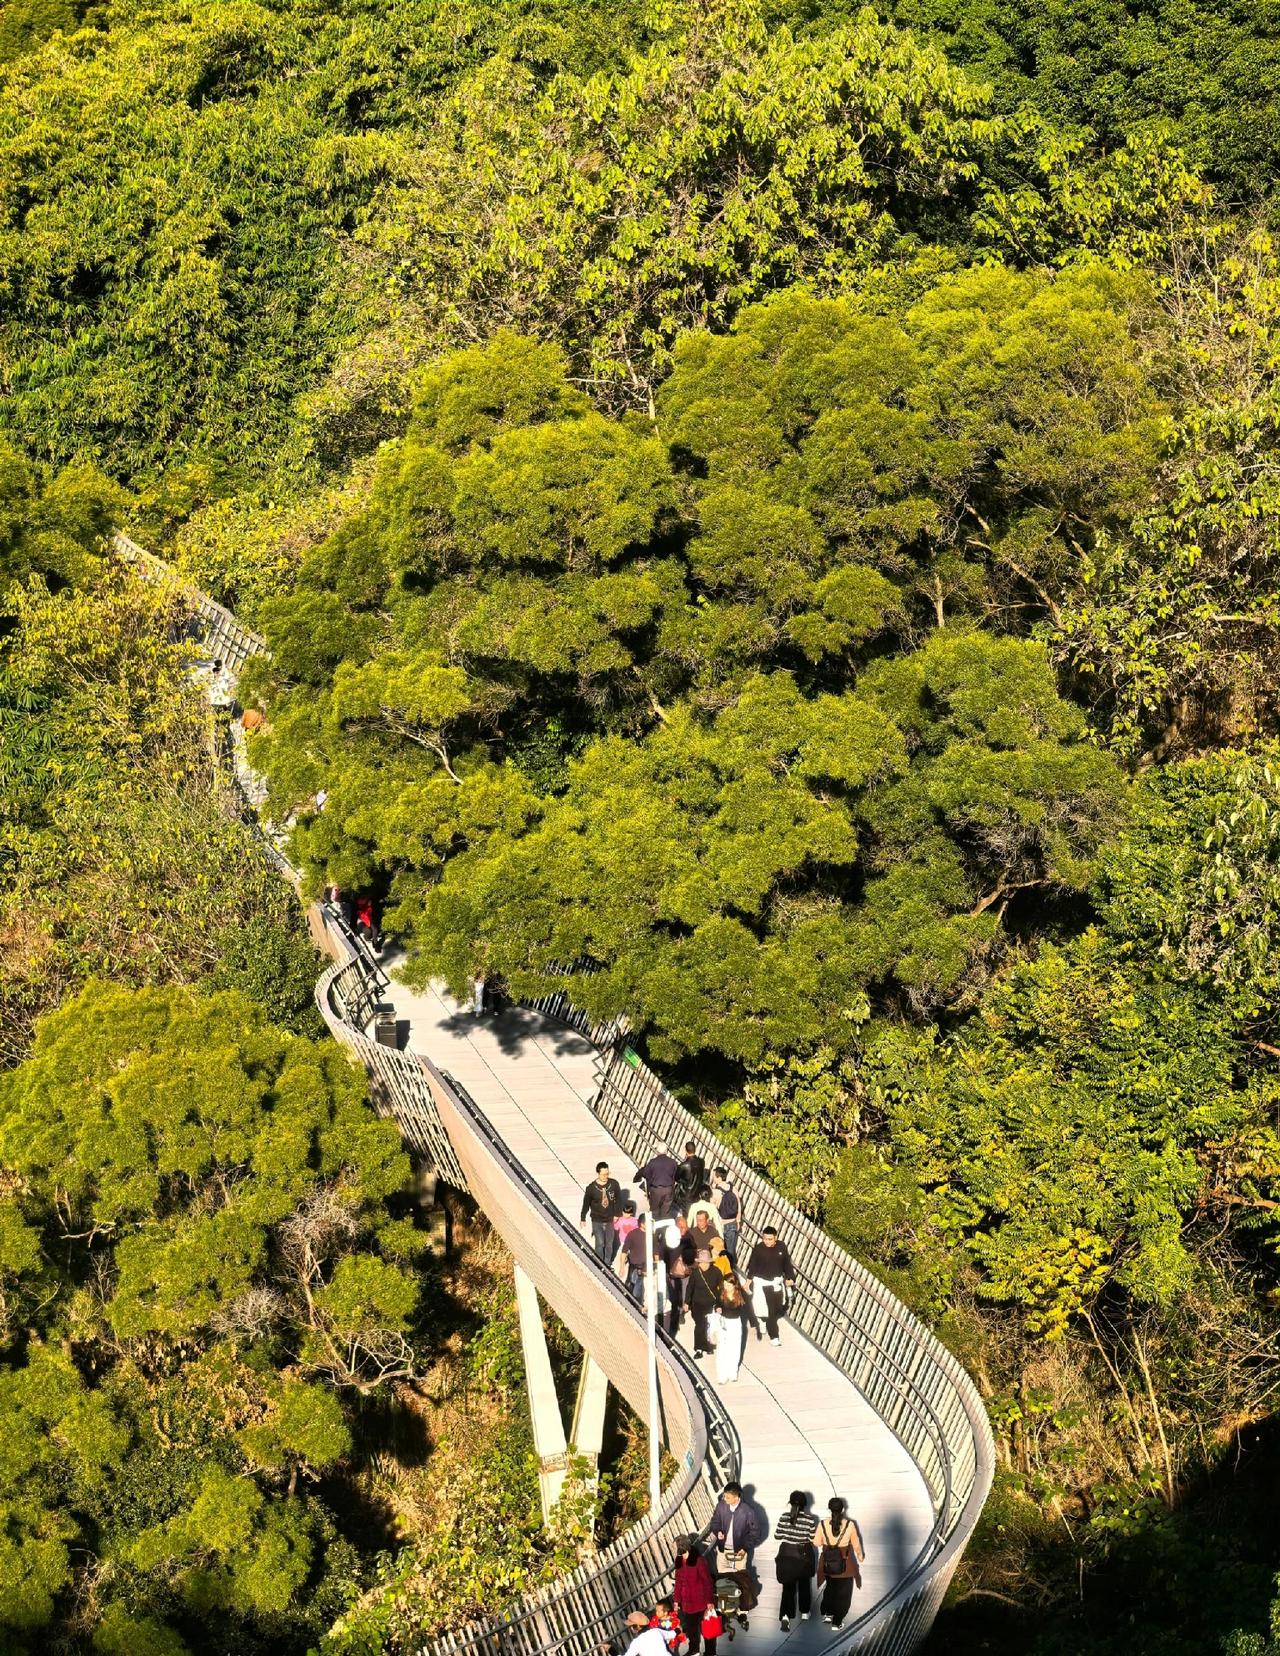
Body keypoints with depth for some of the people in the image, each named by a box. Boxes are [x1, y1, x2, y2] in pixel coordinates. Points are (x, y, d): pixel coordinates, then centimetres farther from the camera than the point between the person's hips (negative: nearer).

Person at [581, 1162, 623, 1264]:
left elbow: (618, 1199, 2)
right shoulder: (591, 1188, -17)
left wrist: (617, 1214, 5)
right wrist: (583, 1219, 5)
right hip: (597, 1220, -2)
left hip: (610, 1220, 2)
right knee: (600, 1244, 1)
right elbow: (586, 1204, -3)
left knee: (609, 1243, 13)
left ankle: (608, 1264, 31)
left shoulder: (614, 1184, -13)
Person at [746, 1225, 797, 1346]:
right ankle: (773, 1337, 2)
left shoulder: (781, 1247, -7)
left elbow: (787, 1263, 4)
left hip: (778, 1281, 4)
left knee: (779, 1307, 16)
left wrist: (790, 1278, 2)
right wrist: (749, 1279, -2)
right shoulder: (758, 1248, -16)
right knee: (769, 1309, -6)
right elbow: (752, 1265, -6)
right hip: (762, 1282, -4)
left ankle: (768, 1324, 45)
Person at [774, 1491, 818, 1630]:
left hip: (787, 1555, 0)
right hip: (804, 1556, 0)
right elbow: (812, 1539, -7)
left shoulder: (784, 1517, -10)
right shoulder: (809, 1519, -13)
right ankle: (804, 1613, 34)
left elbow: (777, 1536, -4)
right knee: (804, 1584, 22)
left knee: (788, 1587, 4)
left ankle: (786, 1616, -13)